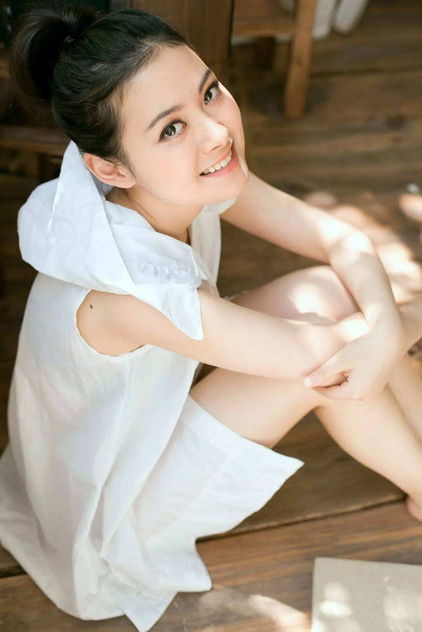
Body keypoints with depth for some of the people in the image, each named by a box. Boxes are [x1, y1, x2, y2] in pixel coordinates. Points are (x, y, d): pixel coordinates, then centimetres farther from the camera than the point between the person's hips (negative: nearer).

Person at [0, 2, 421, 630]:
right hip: (113, 510, -7)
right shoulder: (126, 287, -38)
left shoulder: (203, 178, -17)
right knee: (325, 319, -22)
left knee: (333, 292, -10)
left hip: (156, 405, 7)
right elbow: (321, 356, -31)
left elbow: (344, 242, -12)